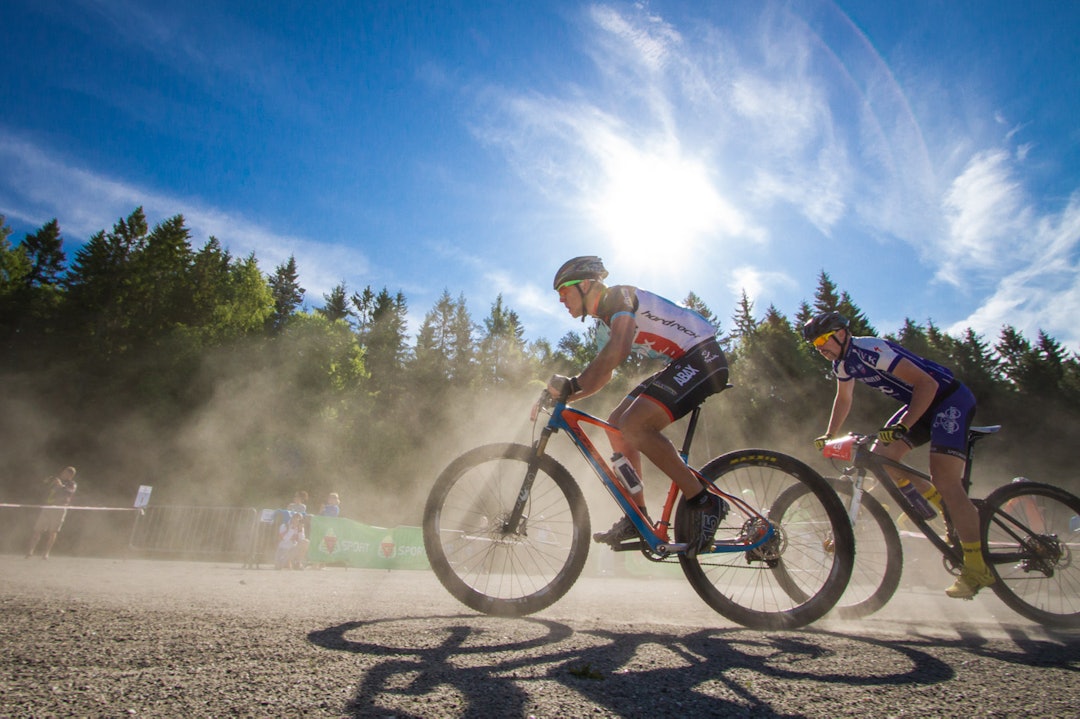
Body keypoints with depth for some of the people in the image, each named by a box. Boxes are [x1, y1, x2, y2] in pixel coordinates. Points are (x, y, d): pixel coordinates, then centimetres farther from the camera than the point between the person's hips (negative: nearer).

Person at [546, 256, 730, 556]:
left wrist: (571, 384, -29)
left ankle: (703, 502, -12)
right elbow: (602, 375, 21)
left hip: (703, 355, -10)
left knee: (634, 424, -23)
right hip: (682, 363, 10)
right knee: (616, 423, 4)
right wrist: (561, 396, 10)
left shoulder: (617, 295, -12)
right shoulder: (604, 322, 17)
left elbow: (620, 348, -31)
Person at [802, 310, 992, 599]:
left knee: (944, 479, -19)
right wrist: (828, 436, 11)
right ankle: (950, 509, 14)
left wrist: (903, 426, -37)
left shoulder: (870, 349, -26)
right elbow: (844, 398, 18)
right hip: (922, 402, 9)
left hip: (952, 399, -9)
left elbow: (927, 383, -29)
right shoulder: (842, 363, 1)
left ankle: (979, 567, -8)